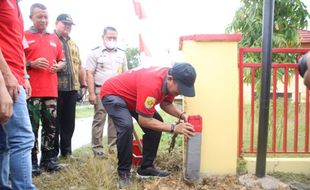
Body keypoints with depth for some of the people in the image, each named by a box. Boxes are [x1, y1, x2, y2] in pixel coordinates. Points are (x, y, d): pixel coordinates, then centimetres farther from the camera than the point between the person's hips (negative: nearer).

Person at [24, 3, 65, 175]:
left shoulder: (54, 38, 19)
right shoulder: (23, 36, 3)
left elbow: (62, 60, 24)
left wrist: (58, 66, 3)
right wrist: (31, 64, -15)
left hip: (51, 91, 5)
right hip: (32, 91, -5)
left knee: (51, 126, 7)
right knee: (32, 127, -2)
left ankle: (48, 158, 18)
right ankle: (32, 161, 6)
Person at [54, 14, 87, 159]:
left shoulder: (74, 45, 24)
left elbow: (79, 66, 24)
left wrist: (83, 84, 20)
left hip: (72, 88, 6)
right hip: (56, 87, -6)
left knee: (69, 121, 10)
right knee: (55, 121, 0)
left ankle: (66, 151, 20)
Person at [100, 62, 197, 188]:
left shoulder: (172, 80, -14)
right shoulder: (152, 85, -41)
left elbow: (166, 104, 1)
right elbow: (144, 121, -34)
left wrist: (181, 115, -18)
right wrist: (174, 128, -33)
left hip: (132, 95, 9)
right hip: (112, 93, -9)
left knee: (157, 124, 1)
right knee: (126, 126, -31)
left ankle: (146, 167, 12)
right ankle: (123, 173, -14)